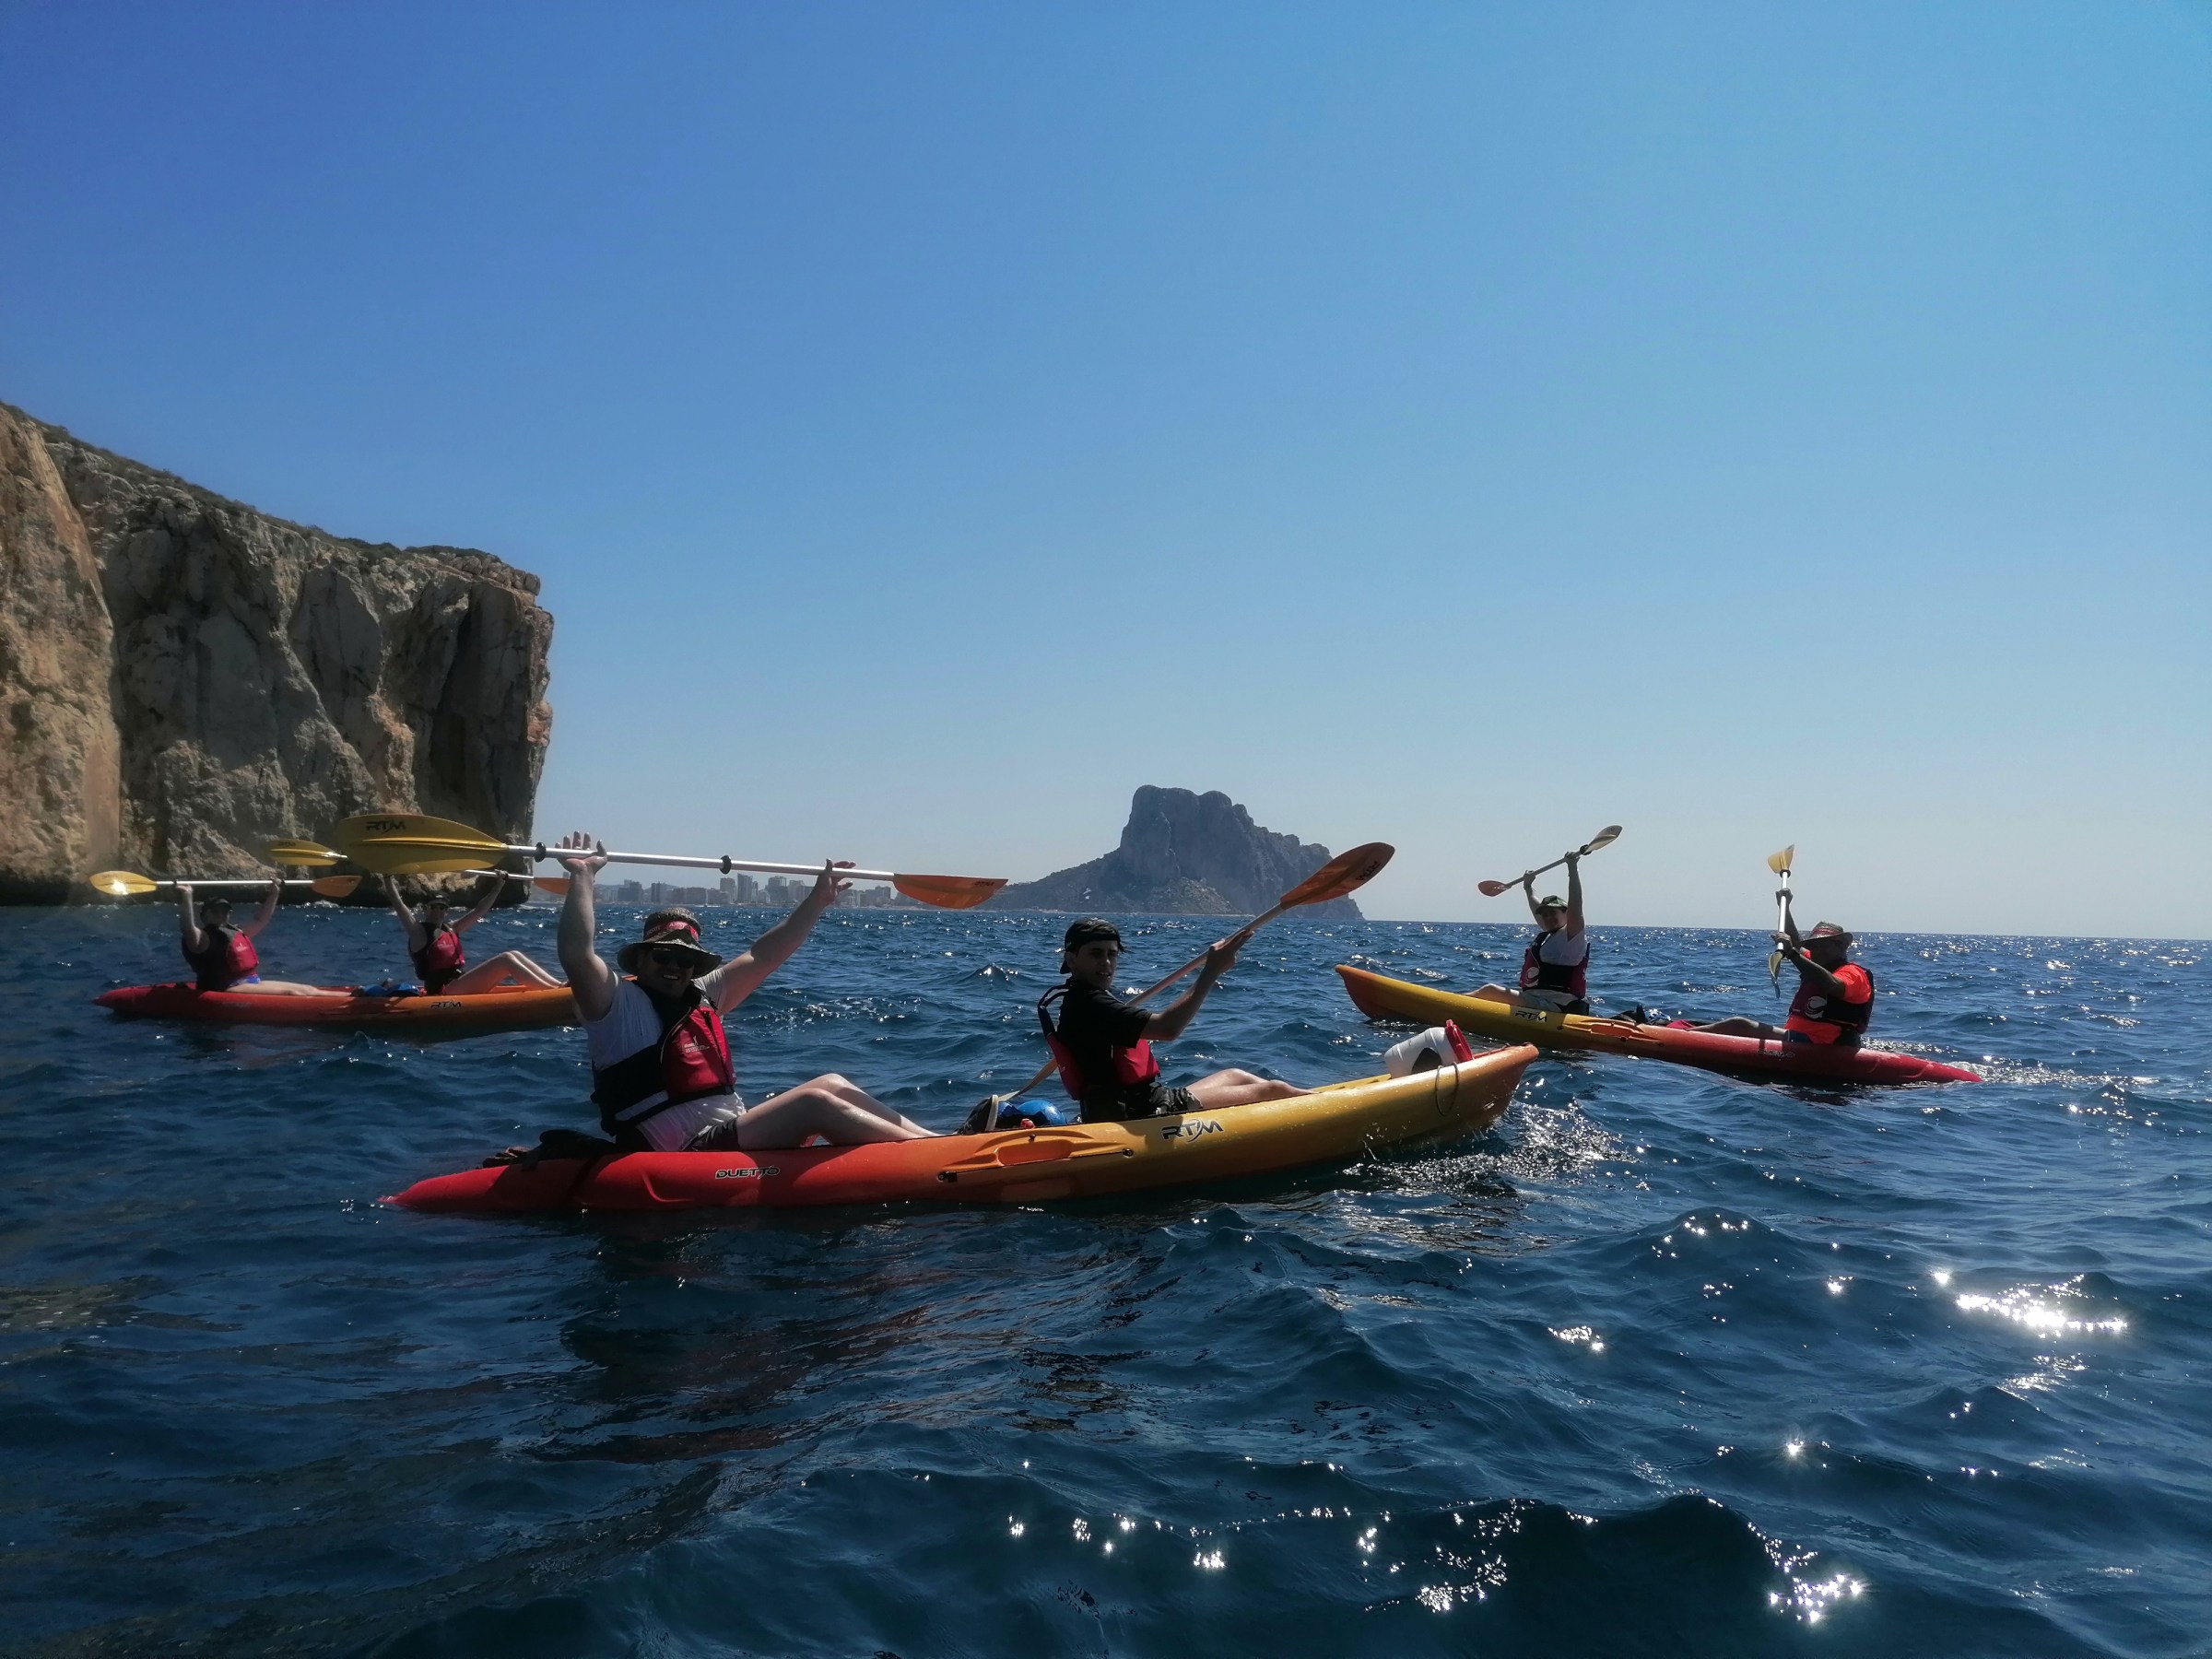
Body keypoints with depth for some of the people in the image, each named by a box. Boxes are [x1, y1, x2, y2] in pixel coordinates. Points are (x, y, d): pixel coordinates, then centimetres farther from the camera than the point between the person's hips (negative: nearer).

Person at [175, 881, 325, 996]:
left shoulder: (236, 933, 23)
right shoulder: (203, 938, -5)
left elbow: (260, 920, 36)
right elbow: (189, 930, -27)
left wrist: (274, 894, 33)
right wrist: (186, 901, -43)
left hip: (253, 983, 9)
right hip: (228, 990, -9)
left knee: (307, 990, -3)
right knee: (291, 992, -23)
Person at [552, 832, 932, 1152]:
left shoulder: (700, 996, 19)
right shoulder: (619, 1005, -2)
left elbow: (761, 958, 21)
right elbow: (577, 955, -19)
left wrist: (817, 902, 19)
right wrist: (582, 877, -19)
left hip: (734, 1140, 9)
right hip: (686, 1158, -9)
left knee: (832, 1084, 0)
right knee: (816, 1103, -21)